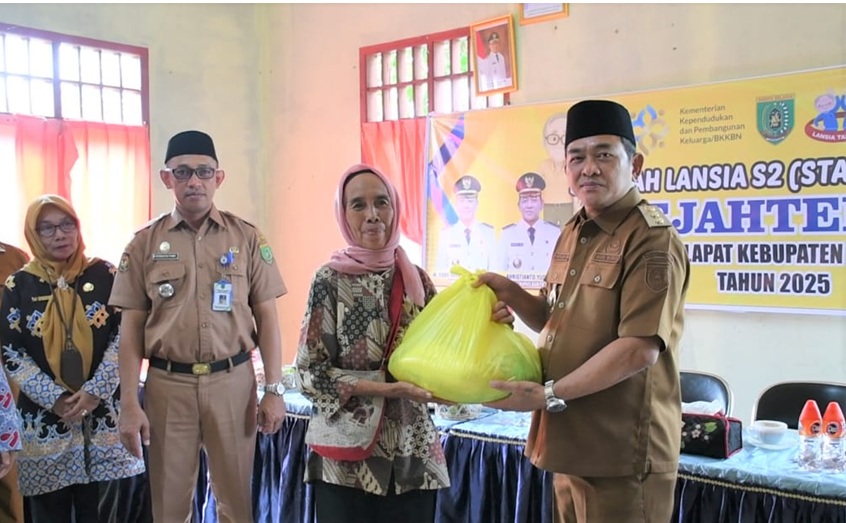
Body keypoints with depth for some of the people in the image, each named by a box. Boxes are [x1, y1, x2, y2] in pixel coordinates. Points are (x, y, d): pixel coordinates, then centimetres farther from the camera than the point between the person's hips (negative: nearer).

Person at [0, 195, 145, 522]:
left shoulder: (104, 275, 1)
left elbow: (124, 336, -3)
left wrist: (95, 391, -13)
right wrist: (55, 398, -12)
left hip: (102, 415, 0)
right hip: (44, 420, 0)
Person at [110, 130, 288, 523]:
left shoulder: (247, 238, 2)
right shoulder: (144, 243, 2)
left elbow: (267, 317, 3)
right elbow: (131, 329, 2)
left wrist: (274, 390, -1)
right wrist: (130, 404, -4)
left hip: (233, 382, 0)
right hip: (168, 384, 0)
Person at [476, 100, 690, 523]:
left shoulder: (652, 240, -16)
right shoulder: (572, 234, 11)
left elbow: (640, 348, -24)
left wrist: (549, 395, -22)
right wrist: (510, 293, 1)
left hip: (622, 453, -8)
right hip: (571, 443, 8)